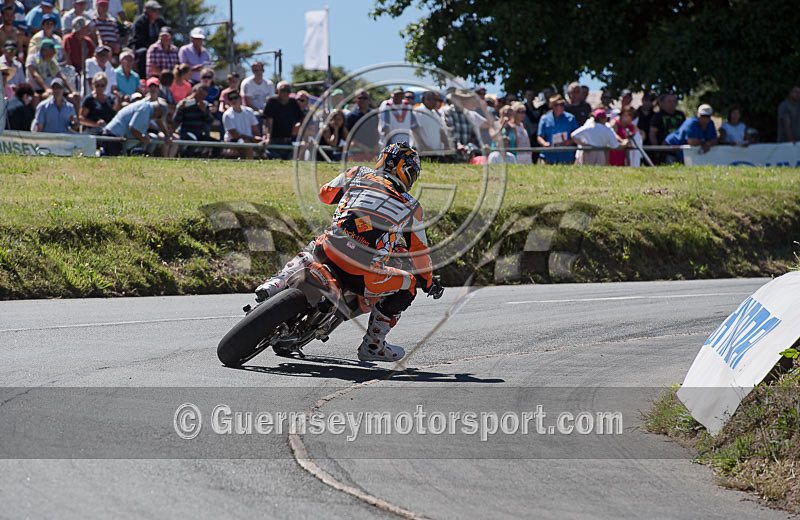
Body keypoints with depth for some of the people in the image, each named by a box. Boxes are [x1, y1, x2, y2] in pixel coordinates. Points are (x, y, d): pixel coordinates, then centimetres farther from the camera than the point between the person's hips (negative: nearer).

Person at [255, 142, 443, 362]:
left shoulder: (358, 173, 16)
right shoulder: (412, 206, 16)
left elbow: (325, 193, 32)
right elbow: (420, 251, 24)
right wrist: (428, 282, 42)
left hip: (329, 254, 3)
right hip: (363, 276, -3)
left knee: (310, 251, 39)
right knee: (408, 285, 24)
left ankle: (277, 282, 13)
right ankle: (372, 345, 23)